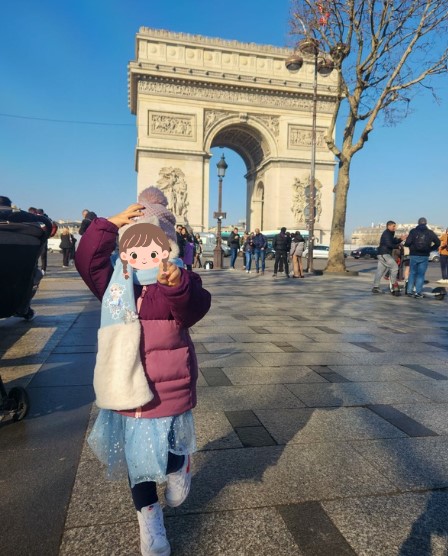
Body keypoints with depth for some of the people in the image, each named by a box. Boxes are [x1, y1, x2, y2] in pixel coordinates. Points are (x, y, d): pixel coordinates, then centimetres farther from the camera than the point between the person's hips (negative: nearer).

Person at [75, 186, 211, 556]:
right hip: (128, 386, 4)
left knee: (167, 447, 6)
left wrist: (178, 285, -51)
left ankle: (179, 469, 44)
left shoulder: (181, 283, -11)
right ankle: (149, 516, 36)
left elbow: (194, 308, -30)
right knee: (136, 451, 15)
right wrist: (111, 225, -17)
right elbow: (88, 259, -9)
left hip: (169, 385, -3)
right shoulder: (116, 286, -1)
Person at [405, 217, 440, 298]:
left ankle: (409, 291, 16)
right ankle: (418, 292, 2)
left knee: (412, 273, 13)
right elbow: (438, 243, 1)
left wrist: (410, 246, 9)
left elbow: (407, 243, -13)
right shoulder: (430, 232, 2)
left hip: (414, 255, 0)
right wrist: (430, 249, 11)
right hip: (424, 256, 0)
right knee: (421, 274, 4)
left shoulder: (413, 231, -3)